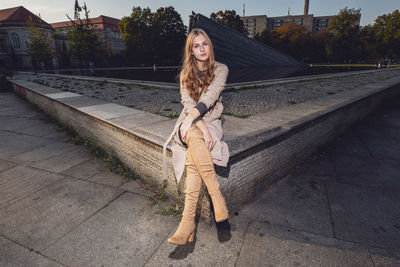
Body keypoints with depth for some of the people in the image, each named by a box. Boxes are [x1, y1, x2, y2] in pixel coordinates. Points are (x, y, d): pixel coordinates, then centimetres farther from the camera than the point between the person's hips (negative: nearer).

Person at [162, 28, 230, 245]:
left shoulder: (221, 69, 5)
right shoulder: (185, 73, 9)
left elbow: (211, 96, -13)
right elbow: (188, 103, -7)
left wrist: (192, 117, -26)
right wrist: (201, 127, -23)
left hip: (211, 122, -1)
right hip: (189, 124, 1)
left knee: (193, 158, -32)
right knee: (194, 137, -37)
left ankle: (188, 220, -27)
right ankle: (218, 199, -31)